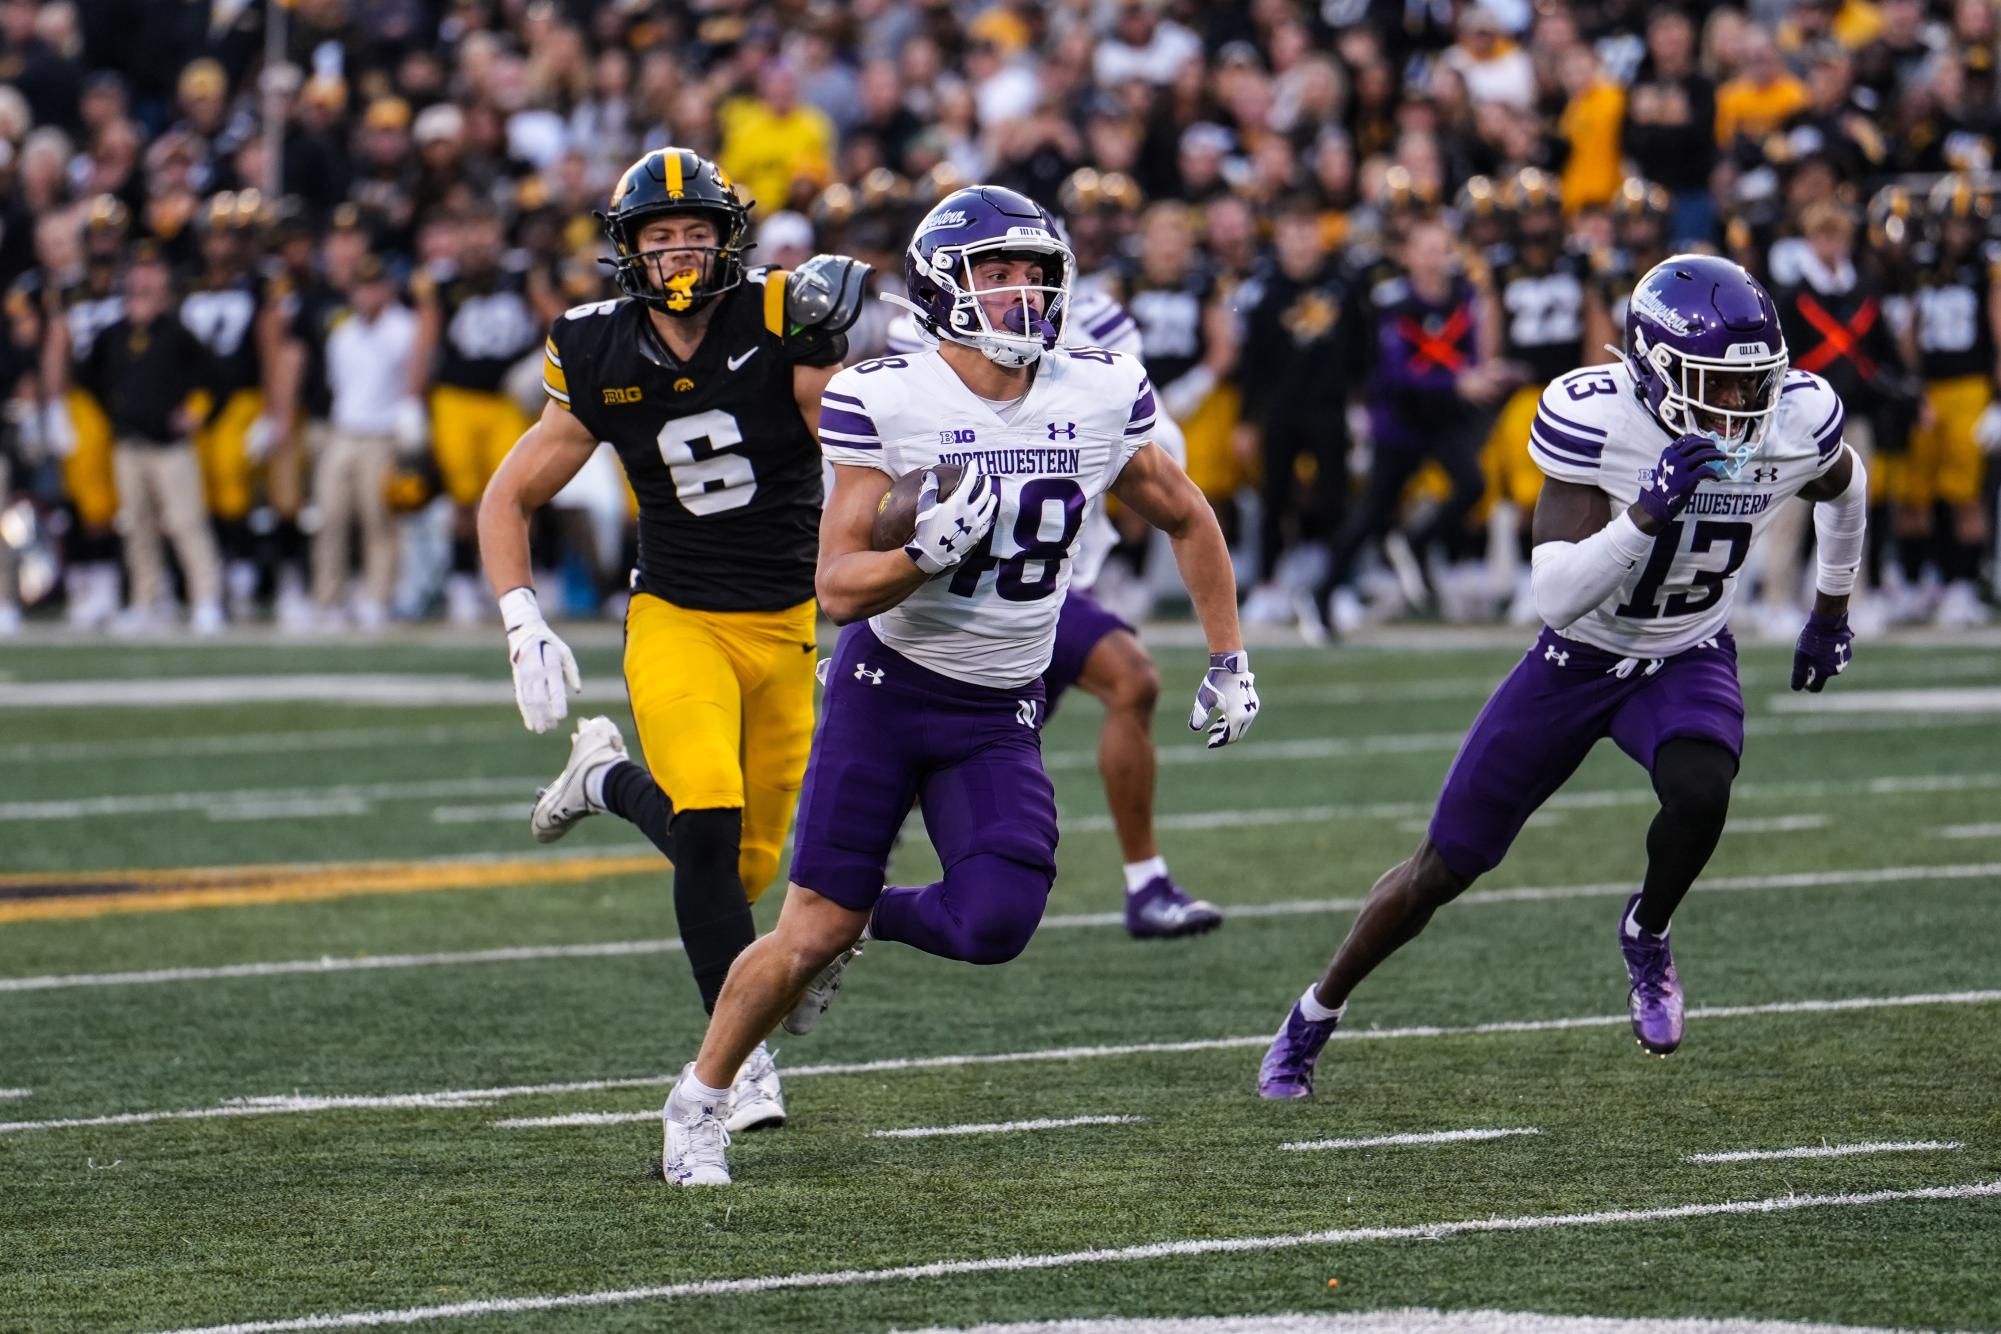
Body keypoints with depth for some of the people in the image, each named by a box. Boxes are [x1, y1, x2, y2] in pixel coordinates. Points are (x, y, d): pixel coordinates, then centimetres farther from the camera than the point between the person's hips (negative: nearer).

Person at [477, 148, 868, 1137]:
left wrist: (824, 354, -34)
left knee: (748, 865, 5)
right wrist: (523, 628, -7)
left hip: (786, 625, 1)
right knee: (709, 829, -22)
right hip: (677, 618, -1)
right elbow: (508, 499, 4)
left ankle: (609, 780, 34)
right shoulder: (601, 361, -6)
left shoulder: (776, 322, -12)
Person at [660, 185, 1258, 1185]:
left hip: (999, 718, 3)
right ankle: (699, 1101, 19)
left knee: (995, 925, -19)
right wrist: (929, 550, -32)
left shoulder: (1099, 398, -4)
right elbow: (837, 586, -13)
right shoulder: (887, 402, -14)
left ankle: (869, 923, 15)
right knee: (812, 933, -5)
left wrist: (1228, 662, 12)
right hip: (885, 689, -3)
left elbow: (1186, 520, 14)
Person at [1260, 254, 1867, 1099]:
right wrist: (1651, 509, -46)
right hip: (1576, 661, -1)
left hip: (1687, 661, 2)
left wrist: (1833, 613, 18)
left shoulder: (1796, 422, -18)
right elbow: (1557, 594, -33)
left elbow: (1843, 487, 9)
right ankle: (1315, 1016, 29)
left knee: (1700, 792, -33)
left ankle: (1645, 937, -1)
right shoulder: (1593, 419, -29)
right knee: (1445, 867, 6)